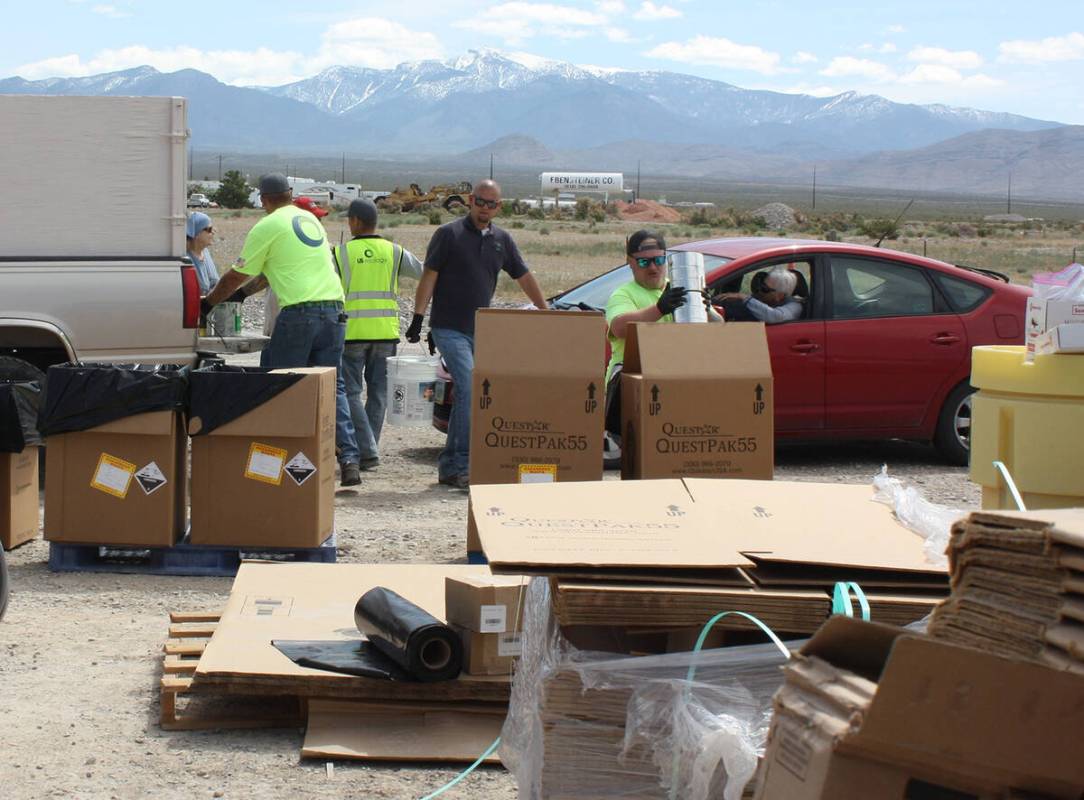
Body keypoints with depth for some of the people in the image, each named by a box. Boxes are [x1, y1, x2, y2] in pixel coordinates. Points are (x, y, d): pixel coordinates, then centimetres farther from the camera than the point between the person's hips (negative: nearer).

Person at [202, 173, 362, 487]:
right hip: (333, 309, 6)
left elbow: (236, 276, 7)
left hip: (299, 313, -6)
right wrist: (243, 293, 39)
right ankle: (349, 458, -3)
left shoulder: (267, 227, 0)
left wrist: (208, 302, 22)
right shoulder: (310, 219, 21)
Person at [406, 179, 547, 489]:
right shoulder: (449, 234, -3)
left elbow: (524, 277, 18)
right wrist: (418, 318, -10)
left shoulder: (501, 239, 12)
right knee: (470, 389, -19)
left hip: (480, 332, 6)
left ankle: (449, 467, 14)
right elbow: (429, 276, -4)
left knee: (467, 397, 6)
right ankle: (463, 465, -19)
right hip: (449, 329, -6)